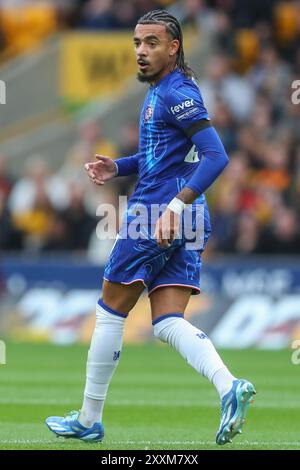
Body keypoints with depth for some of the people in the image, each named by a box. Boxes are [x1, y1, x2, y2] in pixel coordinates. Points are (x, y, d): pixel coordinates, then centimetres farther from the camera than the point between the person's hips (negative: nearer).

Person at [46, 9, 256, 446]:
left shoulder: (177, 94, -15)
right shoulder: (159, 91, 16)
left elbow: (216, 156, -24)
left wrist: (176, 204, -33)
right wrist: (117, 167, 13)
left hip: (157, 215, -9)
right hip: (188, 225, 9)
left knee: (110, 313, 5)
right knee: (167, 323, 3)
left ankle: (88, 420, 14)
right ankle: (229, 387, -20)